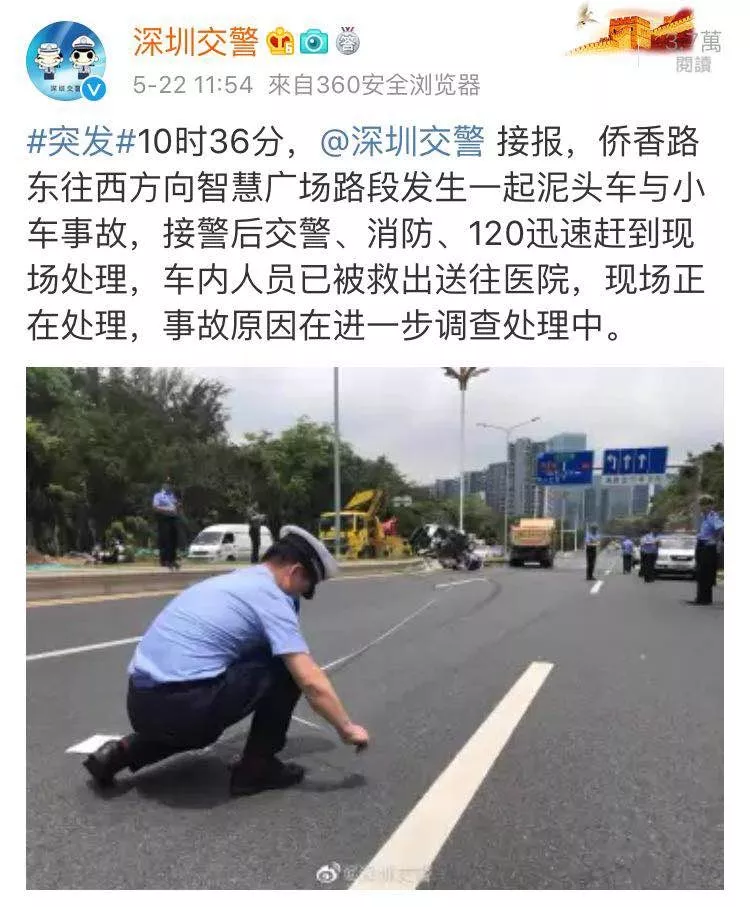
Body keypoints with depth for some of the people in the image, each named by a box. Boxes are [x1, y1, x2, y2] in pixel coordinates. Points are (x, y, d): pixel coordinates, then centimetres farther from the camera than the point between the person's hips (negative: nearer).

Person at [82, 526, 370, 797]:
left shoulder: (229, 581, 21)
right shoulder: (271, 598, -4)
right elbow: (311, 683, -9)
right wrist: (347, 728, 6)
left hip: (141, 704, 9)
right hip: (183, 706, -9)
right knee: (286, 667, 5)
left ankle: (121, 752, 18)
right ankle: (256, 768, 12)